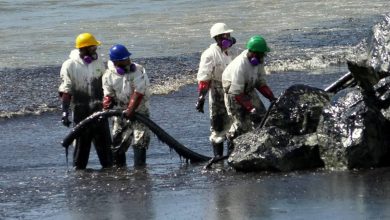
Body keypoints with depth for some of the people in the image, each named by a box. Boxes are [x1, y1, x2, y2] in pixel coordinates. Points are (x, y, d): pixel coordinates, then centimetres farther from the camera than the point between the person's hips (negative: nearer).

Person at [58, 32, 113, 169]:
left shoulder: (98, 63, 8)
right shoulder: (70, 65, -7)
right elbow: (65, 91, -9)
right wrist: (65, 111, -15)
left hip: (99, 111, 4)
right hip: (81, 112, -4)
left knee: (104, 142, 5)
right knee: (81, 142, 1)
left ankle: (109, 167, 11)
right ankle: (79, 169, 9)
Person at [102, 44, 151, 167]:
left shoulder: (138, 71, -16)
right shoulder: (109, 75, -4)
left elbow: (138, 94, -22)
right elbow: (108, 95, 2)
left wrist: (130, 110, -30)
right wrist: (106, 106, -20)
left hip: (139, 110, -4)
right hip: (120, 112, 4)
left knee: (140, 142, -12)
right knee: (117, 143, 6)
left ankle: (139, 167, -7)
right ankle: (119, 167, 18)